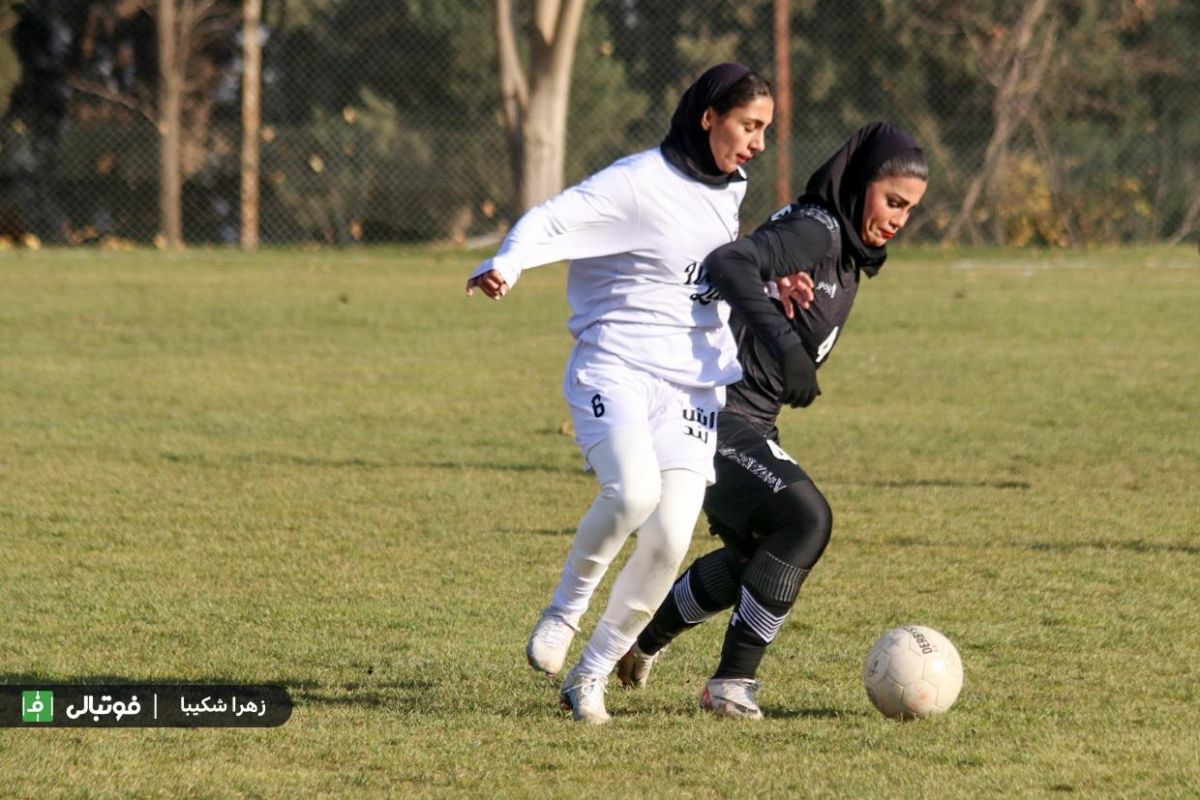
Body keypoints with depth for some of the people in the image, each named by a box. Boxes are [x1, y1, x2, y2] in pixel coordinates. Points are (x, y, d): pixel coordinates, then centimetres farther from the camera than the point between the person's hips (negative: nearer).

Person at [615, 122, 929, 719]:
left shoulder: (844, 248, 12)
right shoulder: (811, 232, -18)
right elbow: (727, 264, -35)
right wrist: (783, 341, -45)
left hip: (751, 423, 11)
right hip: (719, 415, -11)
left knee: (756, 556, 21)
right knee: (805, 518, -24)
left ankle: (643, 641, 40)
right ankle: (734, 682, -20)